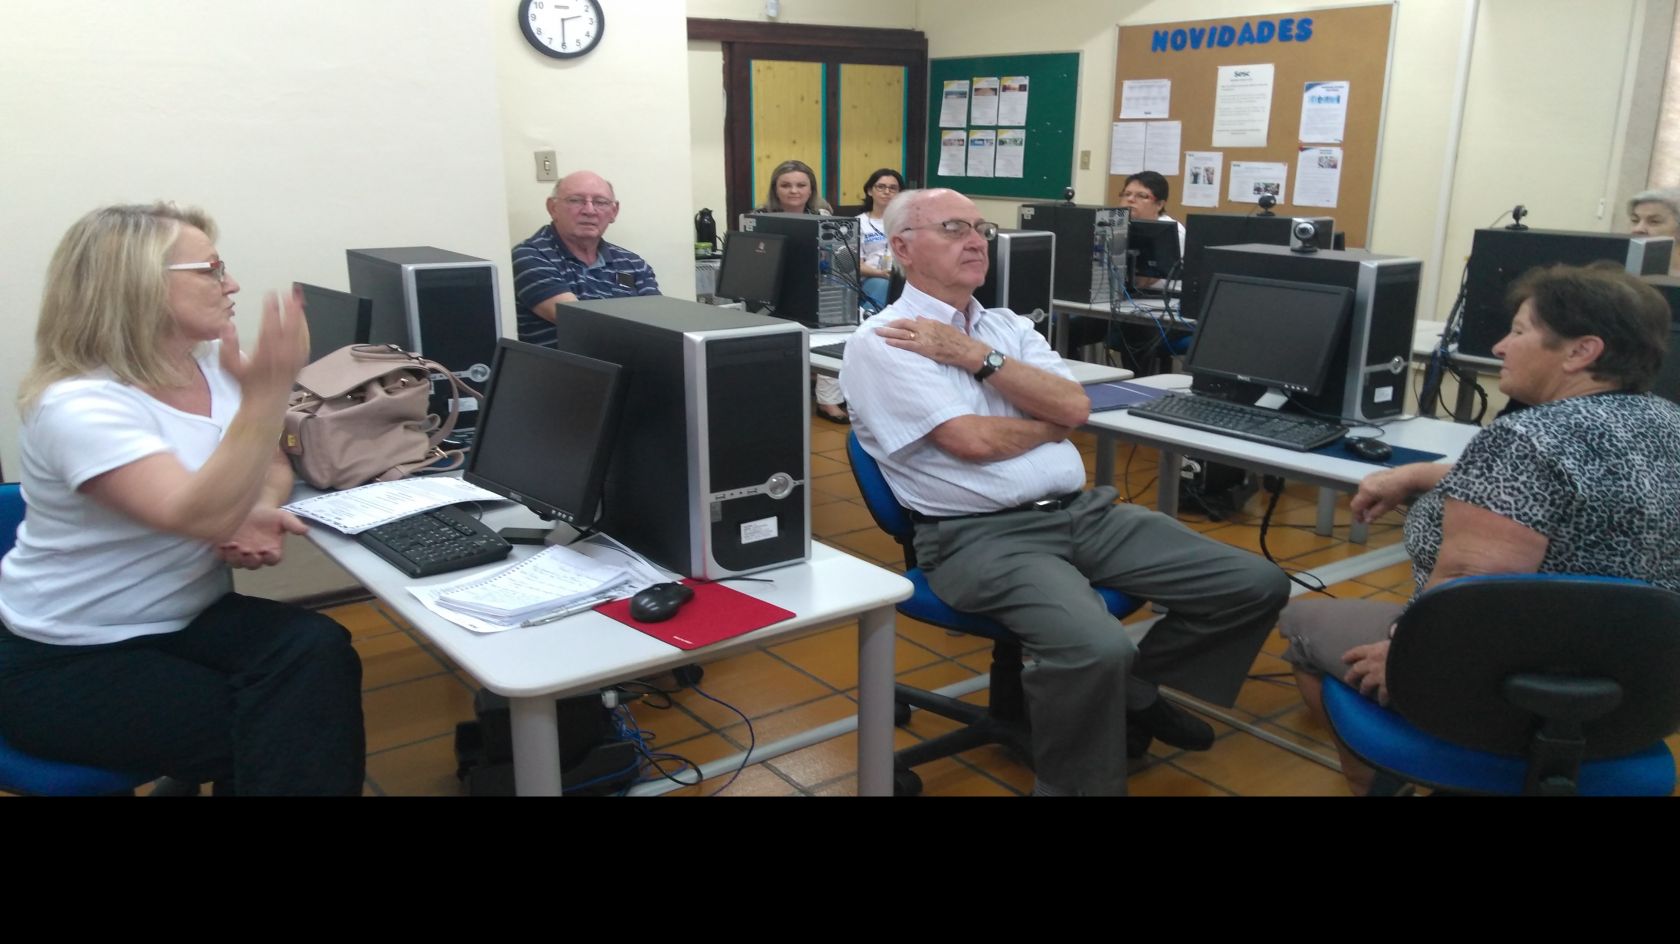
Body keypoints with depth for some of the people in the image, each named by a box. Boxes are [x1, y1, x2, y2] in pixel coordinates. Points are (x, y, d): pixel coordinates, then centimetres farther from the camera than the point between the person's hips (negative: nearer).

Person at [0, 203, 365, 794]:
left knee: (319, 652, -23)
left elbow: (269, 466, 11)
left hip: (185, 619, 6)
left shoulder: (211, 364, -1)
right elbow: (201, 517, -35)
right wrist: (265, 393, -45)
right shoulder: (80, 406, -23)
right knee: (277, 728, -25)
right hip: (67, 662, -6)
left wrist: (258, 512, -13)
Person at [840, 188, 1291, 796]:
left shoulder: (1008, 326, 17)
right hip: (982, 536, -7)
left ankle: (1136, 692, 23)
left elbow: (1076, 406, 1)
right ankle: (1074, 785, -4)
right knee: (1095, 648, -35)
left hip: (1085, 511, 7)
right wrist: (1054, 419, 4)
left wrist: (975, 354, -6)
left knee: (1256, 586, 0)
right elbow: (974, 441, -14)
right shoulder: (882, 342, -3)